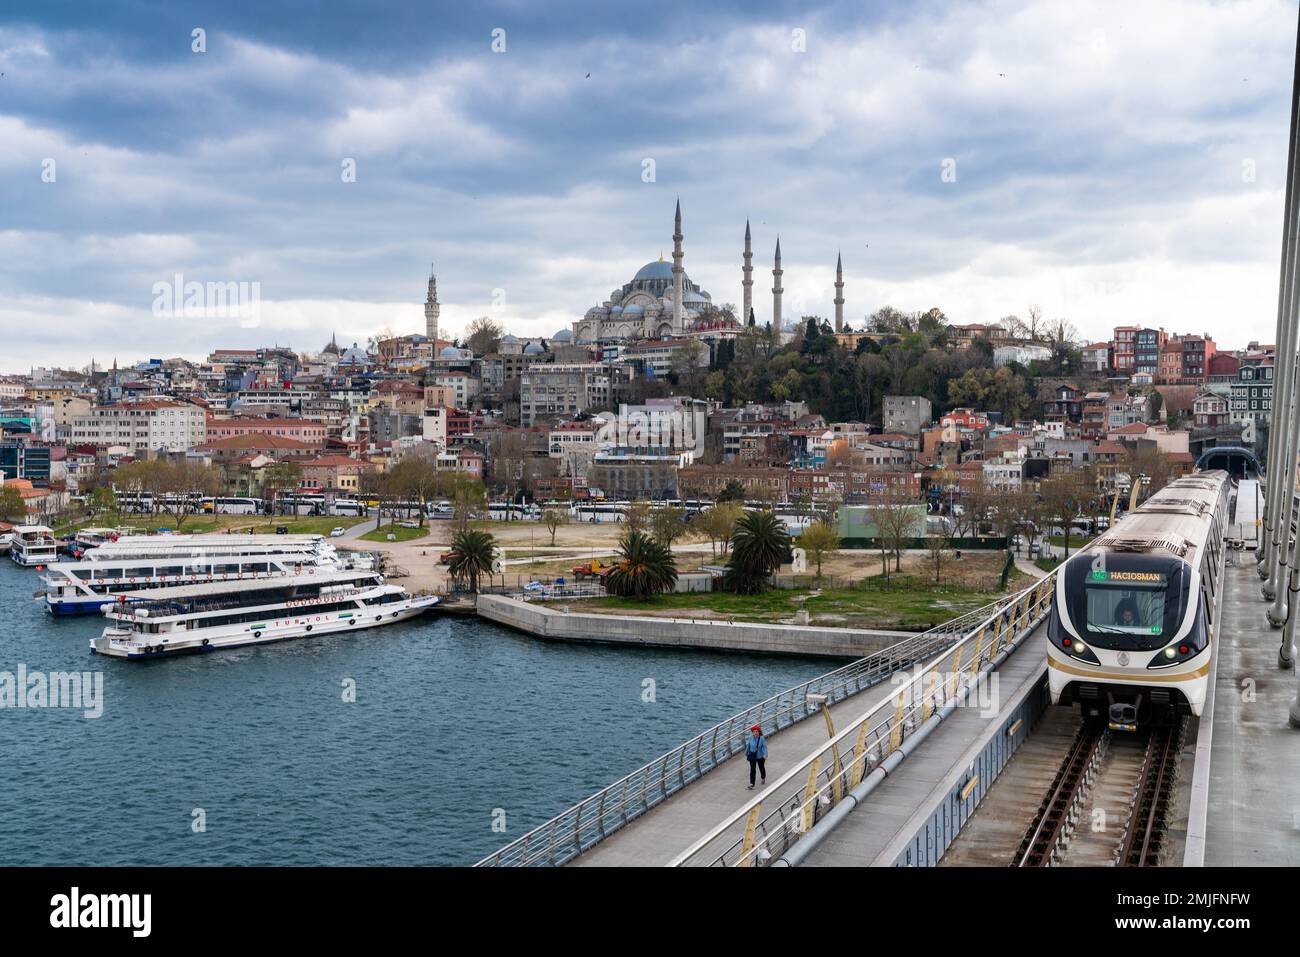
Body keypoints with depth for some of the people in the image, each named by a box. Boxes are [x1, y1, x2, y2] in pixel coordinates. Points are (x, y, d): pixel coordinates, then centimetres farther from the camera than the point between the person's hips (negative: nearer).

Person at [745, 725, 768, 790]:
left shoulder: (762, 738, -20)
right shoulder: (750, 738, -14)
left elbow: (765, 747, -20)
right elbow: (748, 746, 1)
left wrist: (765, 755, -34)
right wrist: (746, 754, 14)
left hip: (760, 756, 0)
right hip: (752, 756, 0)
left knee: (761, 767, 21)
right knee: (752, 769, -6)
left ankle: (763, 778, 51)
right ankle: (751, 784, -5)